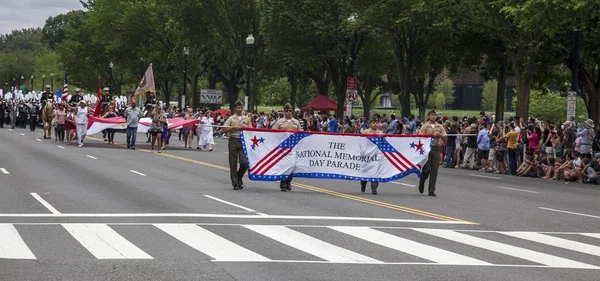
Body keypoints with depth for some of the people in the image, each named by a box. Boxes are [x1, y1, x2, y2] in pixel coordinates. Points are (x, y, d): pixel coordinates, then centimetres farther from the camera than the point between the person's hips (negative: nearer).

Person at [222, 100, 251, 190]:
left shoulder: (246, 119, 11)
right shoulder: (231, 118, 4)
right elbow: (224, 130, -2)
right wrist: (234, 127, -12)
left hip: (243, 142, 1)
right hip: (233, 141, -1)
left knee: (244, 162, -9)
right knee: (233, 163, 1)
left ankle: (239, 177, 18)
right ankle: (235, 183, 8)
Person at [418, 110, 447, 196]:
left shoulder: (440, 127, 12)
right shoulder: (425, 126, 1)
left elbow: (445, 138, 11)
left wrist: (439, 135, -8)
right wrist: (432, 135, -13)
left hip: (436, 148, 3)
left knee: (434, 170, -1)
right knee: (426, 169, -5)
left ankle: (431, 190, 3)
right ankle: (421, 182, 27)